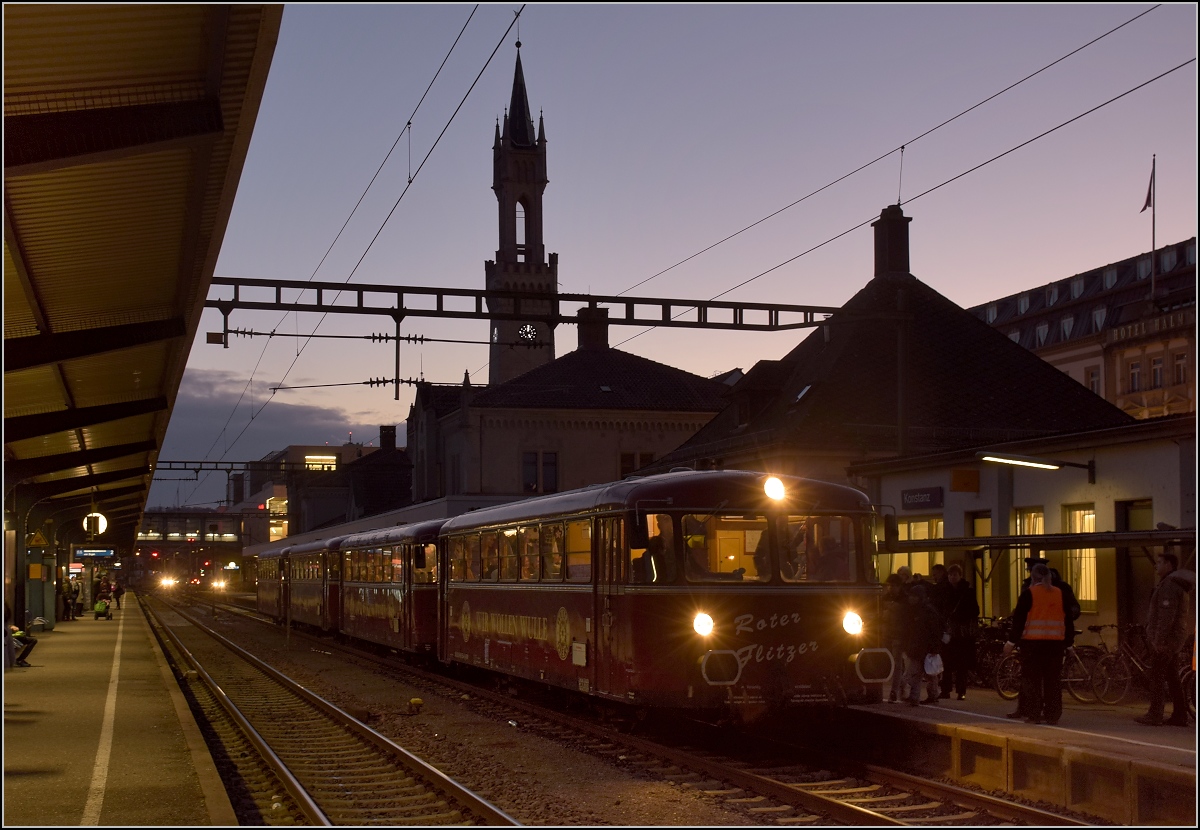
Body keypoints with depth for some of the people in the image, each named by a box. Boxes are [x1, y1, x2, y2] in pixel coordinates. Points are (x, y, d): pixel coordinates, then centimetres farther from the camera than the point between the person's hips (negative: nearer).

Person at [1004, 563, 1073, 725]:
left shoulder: (1029, 593, -4)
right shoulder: (1060, 594, 9)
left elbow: (1019, 618, -6)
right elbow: (1068, 619, 11)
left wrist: (1011, 641, -3)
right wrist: (1068, 642, 17)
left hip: (1033, 643, -4)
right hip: (1055, 643, 4)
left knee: (1032, 679, 1)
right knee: (1053, 680, 7)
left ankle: (1033, 714, -1)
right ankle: (1052, 716, 7)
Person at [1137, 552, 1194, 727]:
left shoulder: (1169, 585, -16)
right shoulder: (1179, 585, 17)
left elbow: (1166, 615, -23)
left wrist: (1159, 639, -23)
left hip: (1164, 639, -10)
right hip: (1176, 638, 10)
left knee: (1157, 676, -7)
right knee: (1172, 677, 11)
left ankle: (1155, 715, -6)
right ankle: (1180, 715, 12)